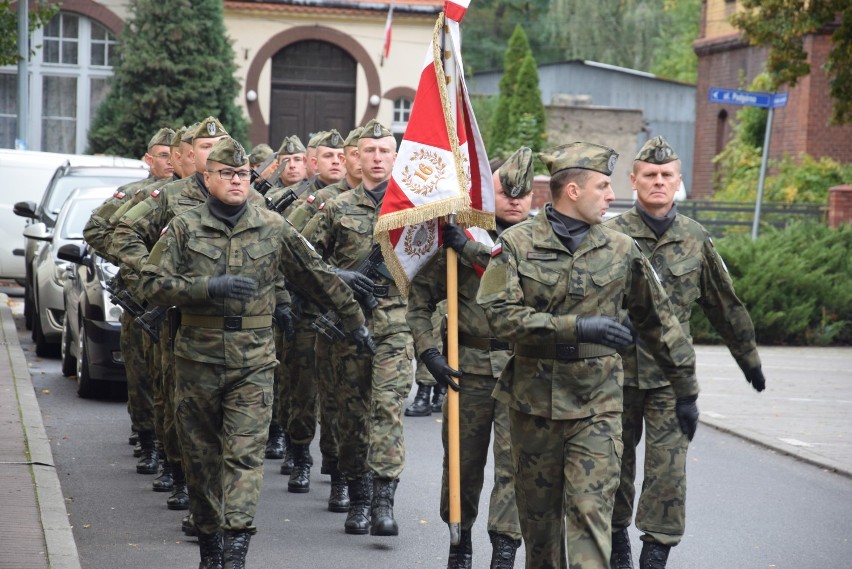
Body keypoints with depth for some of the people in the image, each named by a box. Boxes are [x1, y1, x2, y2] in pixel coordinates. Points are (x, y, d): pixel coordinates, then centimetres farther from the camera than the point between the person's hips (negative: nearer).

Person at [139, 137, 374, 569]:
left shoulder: (272, 229, 5)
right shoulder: (184, 228, 2)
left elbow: (319, 279, 14)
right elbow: (153, 284, -5)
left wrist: (354, 321, 18)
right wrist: (209, 287, -17)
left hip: (253, 363, -1)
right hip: (197, 361, 1)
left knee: (245, 454, -11)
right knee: (201, 457, 8)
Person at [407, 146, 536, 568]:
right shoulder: (460, 237, 2)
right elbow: (419, 298, 4)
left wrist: (470, 247, -19)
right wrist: (428, 351, -5)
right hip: (469, 366, 1)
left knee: (514, 461, -7)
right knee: (464, 459, 10)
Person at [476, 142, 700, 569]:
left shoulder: (620, 250, 4)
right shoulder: (517, 244, -3)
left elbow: (659, 322, 12)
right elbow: (498, 312, -15)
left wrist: (686, 390, 14)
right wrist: (576, 328, -23)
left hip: (596, 406, 0)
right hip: (533, 401, 0)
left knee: (592, 509, -10)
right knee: (537, 511, 13)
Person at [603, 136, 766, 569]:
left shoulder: (695, 239, 5)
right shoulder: (611, 236, -4)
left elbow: (725, 306, 16)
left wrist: (749, 358, 23)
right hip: (617, 369, -1)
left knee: (668, 469, -5)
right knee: (617, 463, 11)